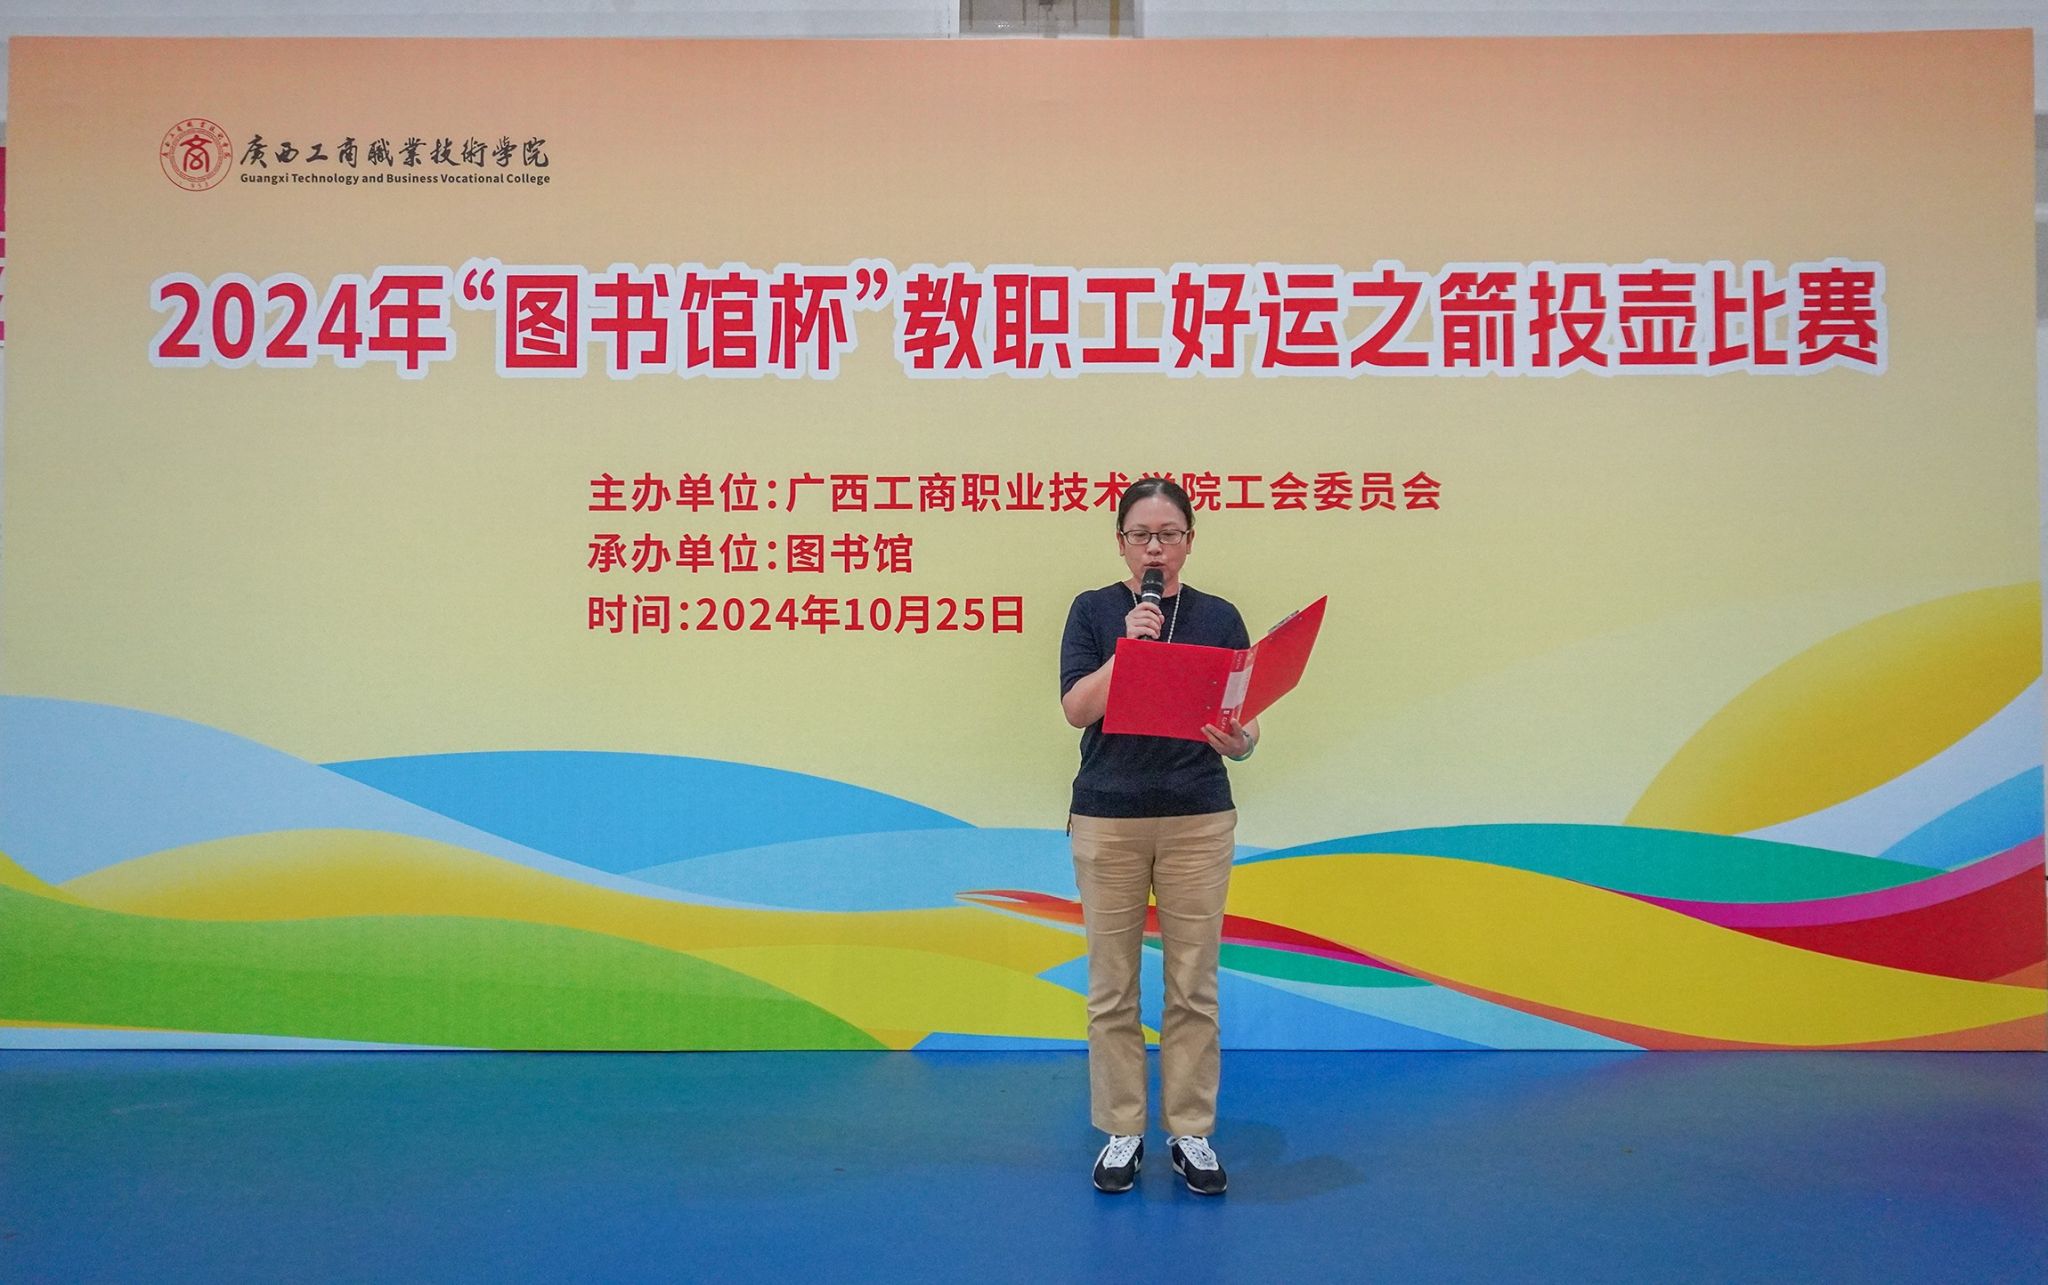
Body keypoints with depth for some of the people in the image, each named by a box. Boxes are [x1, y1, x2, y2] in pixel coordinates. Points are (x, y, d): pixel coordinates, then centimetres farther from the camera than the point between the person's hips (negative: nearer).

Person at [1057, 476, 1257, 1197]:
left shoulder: (1219, 618, 5)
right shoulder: (1094, 611, 3)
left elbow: (1244, 725, 2)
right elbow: (1077, 708, -9)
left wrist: (1238, 740, -20)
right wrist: (1127, 646, -19)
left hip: (1198, 820, 1)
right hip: (1107, 818, 0)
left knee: (1193, 986, 6)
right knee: (1112, 987, 6)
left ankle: (1191, 1134, 19)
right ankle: (1121, 1132, 19)